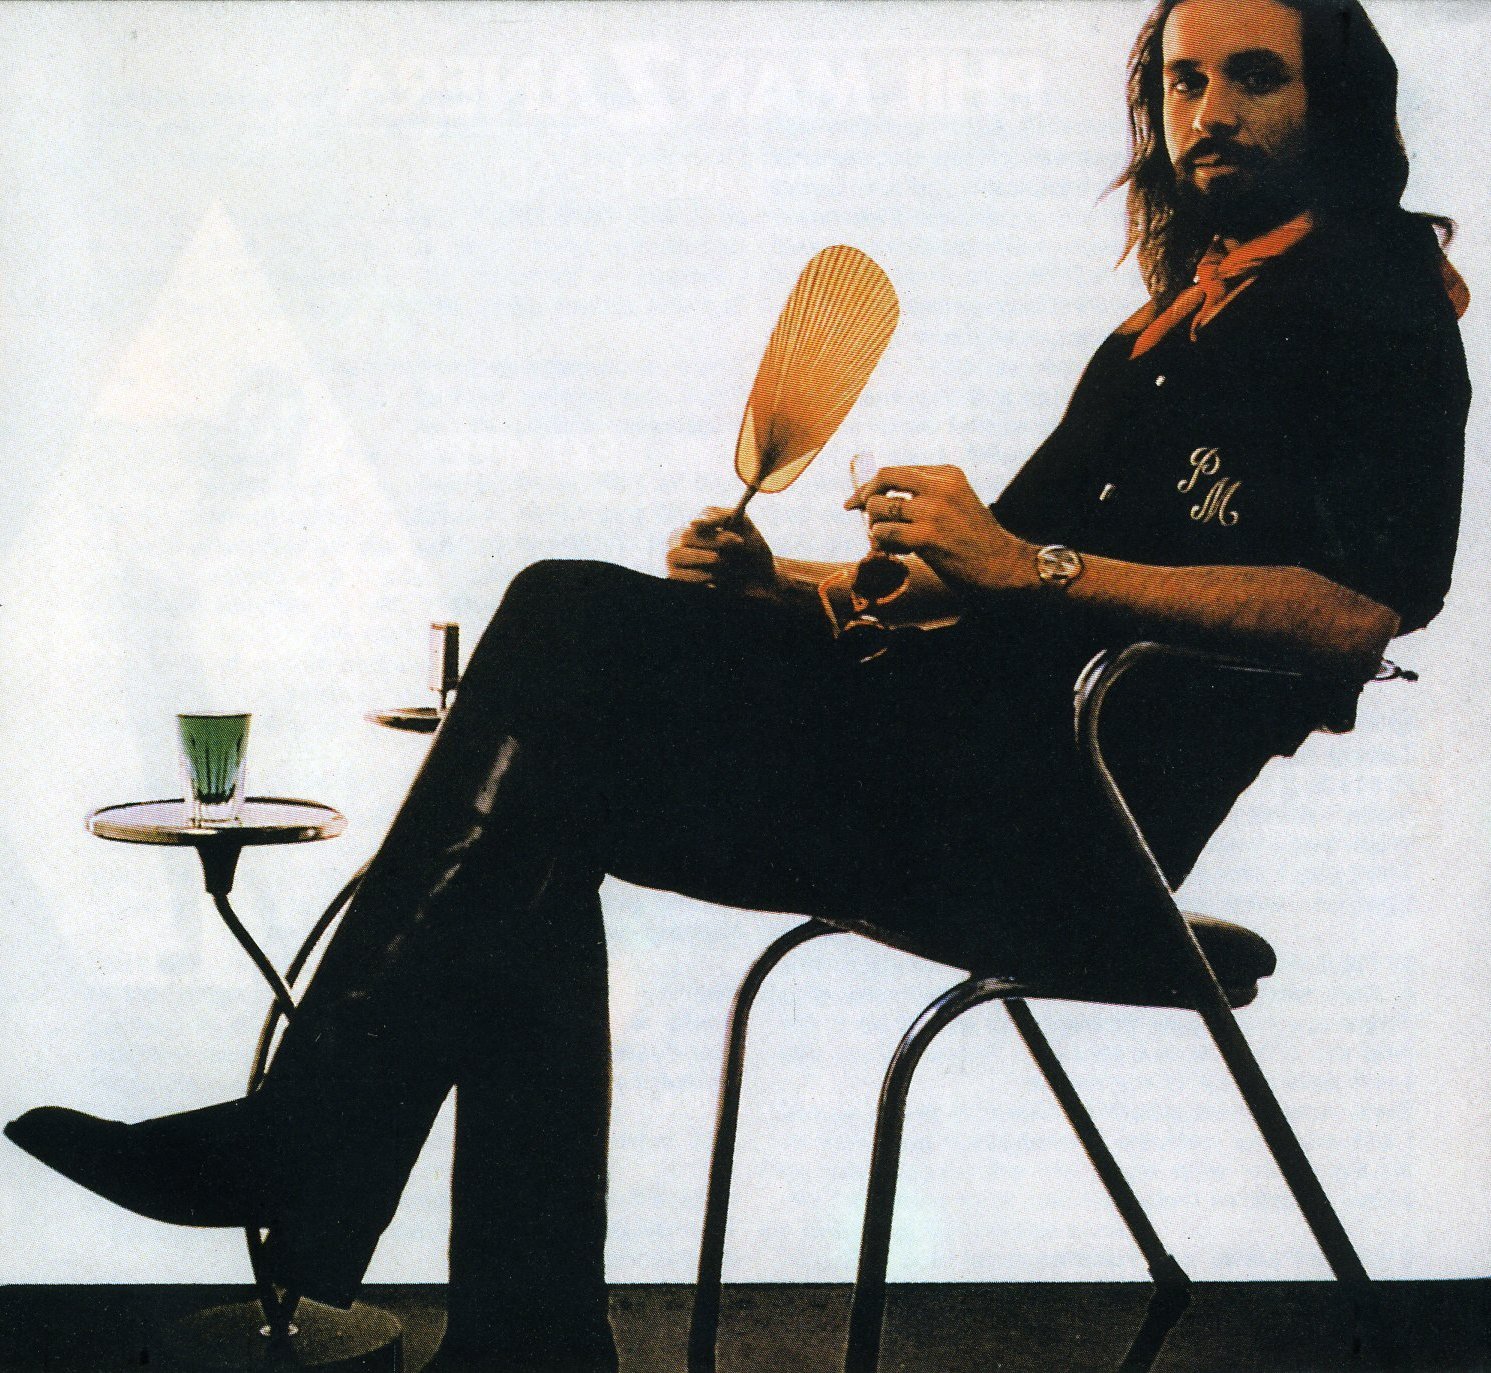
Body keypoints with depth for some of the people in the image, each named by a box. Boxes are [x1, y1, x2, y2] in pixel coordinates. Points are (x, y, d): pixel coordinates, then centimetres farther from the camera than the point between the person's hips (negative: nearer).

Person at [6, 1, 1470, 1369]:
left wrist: (1032, 566, -17)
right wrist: (774, 586, 8)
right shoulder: (1159, 340, 30)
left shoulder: (1378, 306, 6)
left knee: (579, 628, -20)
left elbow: (1356, 610, -12)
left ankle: (300, 1150, -16)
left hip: (1074, 815, -8)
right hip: (969, 772, 8)